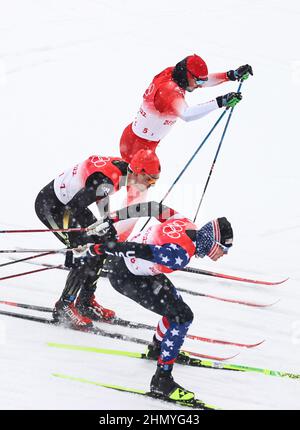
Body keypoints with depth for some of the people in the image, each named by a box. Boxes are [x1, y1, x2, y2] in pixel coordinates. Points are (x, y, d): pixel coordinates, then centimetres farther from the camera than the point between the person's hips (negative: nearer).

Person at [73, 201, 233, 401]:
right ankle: (161, 380, -4)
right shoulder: (180, 254, -32)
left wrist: (116, 216, 15)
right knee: (182, 317, -11)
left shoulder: (186, 223, -7)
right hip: (126, 277, -10)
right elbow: (135, 249, -32)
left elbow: (154, 208, 3)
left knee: (175, 304, 24)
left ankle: (158, 348, 50)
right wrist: (94, 250, -24)